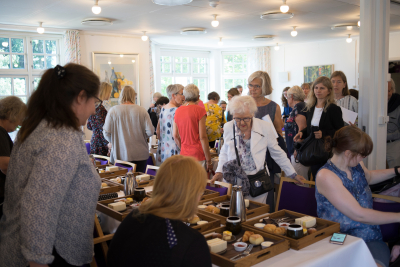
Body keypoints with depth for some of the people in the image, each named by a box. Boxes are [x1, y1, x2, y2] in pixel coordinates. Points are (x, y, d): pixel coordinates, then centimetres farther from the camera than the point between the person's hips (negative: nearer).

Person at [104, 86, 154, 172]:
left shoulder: (113, 110, -4)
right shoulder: (141, 111, -4)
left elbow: (106, 133, -3)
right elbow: (150, 131, -6)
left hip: (120, 155, 0)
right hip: (140, 155, 1)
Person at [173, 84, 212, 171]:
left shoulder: (178, 111, 7)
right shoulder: (200, 110, -9)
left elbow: (175, 135, 10)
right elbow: (202, 137, -12)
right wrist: (208, 160, -8)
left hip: (184, 154, 6)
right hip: (198, 155, -5)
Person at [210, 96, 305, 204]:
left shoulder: (265, 127, -5)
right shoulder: (228, 127, 0)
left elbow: (277, 153, 5)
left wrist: (294, 175, 9)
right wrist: (219, 172, 1)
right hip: (235, 183, 1)